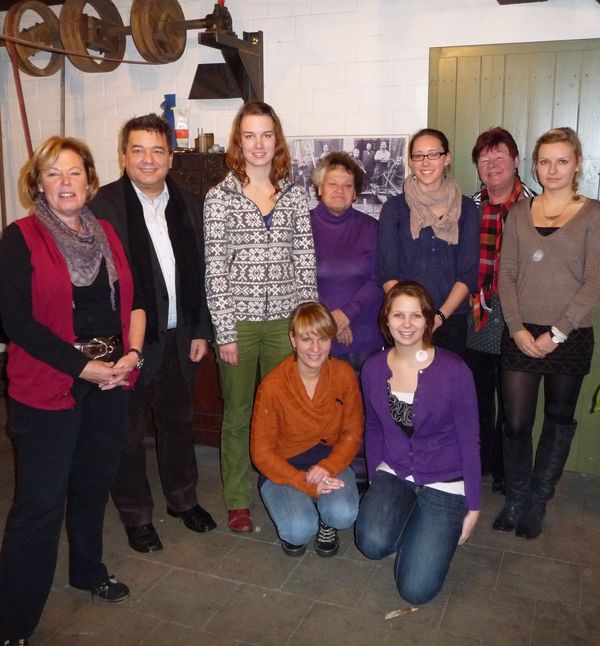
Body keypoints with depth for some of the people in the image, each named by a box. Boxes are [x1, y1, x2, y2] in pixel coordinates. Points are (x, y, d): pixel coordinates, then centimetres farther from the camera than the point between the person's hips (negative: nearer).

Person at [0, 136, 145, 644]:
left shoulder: (107, 234, 9)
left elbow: (131, 298, 11)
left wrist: (132, 352, -6)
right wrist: (85, 368, -15)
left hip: (111, 379, 5)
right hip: (49, 386, -5)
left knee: (95, 481, 18)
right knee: (41, 502, 1)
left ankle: (89, 570, 41)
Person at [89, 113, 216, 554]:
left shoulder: (188, 205, 5)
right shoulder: (104, 206, -12)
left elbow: (199, 273, 9)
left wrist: (201, 331, 7)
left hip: (179, 337, 5)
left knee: (179, 423, 20)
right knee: (128, 432, 11)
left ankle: (183, 499, 42)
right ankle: (136, 516, 32)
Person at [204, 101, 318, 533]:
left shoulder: (294, 195, 6)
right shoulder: (220, 196, -2)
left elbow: (306, 262, 6)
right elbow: (215, 269, -6)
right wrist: (225, 332, -9)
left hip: (285, 319, 2)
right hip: (239, 320, -2)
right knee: (238, 413, 10)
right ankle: (238, 501, 26)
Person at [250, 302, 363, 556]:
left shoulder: (344, 375, -12)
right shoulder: (273, 385, -19)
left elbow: (352, 434, -2)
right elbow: (262, 452, -12)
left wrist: (328, 467, -20)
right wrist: (305, 483, -23)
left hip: (330, 461, 2)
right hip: (283, 468, -2)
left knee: (343, 515, -27)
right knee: (300, 530, -26)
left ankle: (326, 522, 10)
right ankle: (289, 526, 12)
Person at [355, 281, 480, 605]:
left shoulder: (454, 371, -17)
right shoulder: (373, 368, -5)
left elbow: (469, 441, -9)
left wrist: (473, 507, -5)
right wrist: (375, 482, 7)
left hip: (445, 482, -3)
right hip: (394, 472, 3)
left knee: (416, 589, -10)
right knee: (373, 543, -26)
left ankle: (434, 529, 21)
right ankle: (405, 518, 10)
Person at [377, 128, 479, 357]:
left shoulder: (466, 209, 6)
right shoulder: (395, 207, 3)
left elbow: (468, 273, 1)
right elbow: (386, 272, -2)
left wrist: (440, 316, -11)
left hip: (451, 320, 1)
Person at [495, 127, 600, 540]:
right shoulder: (519, 213, 7)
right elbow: (506, 275, 3)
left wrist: (556, 332, -13)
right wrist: (517, 328, -8)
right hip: (522, 336, 2)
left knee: (559, 420, 11)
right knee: (516, 423, 1)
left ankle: (537, 502, 28)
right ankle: (515, 499, 23)